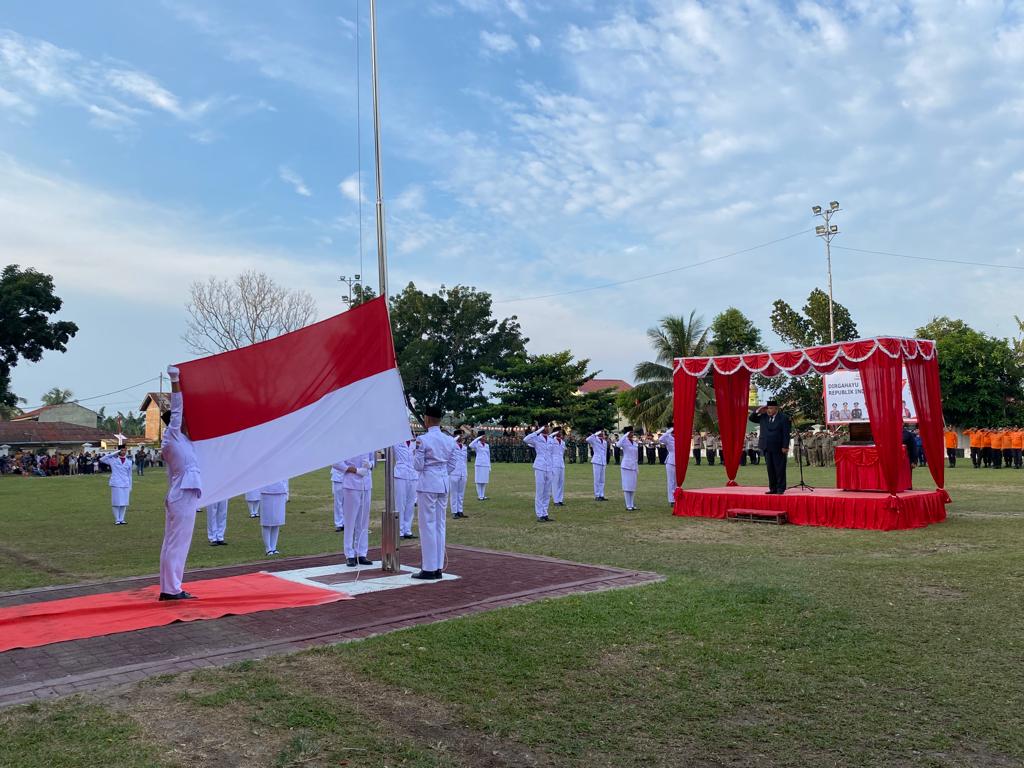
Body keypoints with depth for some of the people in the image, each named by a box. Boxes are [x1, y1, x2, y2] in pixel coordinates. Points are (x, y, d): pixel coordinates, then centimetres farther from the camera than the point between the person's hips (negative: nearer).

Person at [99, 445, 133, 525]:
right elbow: (101, 459, -4)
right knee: (116, 503, -1)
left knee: (124, 503, 5)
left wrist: (130, 487, 11)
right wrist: (113, 453, -4)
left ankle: (121, 519, 13)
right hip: (116, 484, -3)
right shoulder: (113, 460, 5)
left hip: (125, 485, 3)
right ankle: (117, 520, 6)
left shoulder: (129, 462, 11)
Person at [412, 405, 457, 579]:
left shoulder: (423, 440, -13)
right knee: (440, 525, 11)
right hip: (443, 484, 6)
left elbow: (418, 466, -10)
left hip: (427, 484, -6)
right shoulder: (449, 440, 5)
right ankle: (439, 568, 15)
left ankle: (429, 568, 4)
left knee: (427, 526, 0)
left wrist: (415, 454, 7)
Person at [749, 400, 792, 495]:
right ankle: (773, 488, 13)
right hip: (767, 448, 5)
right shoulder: (763, 417, 9)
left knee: (780, 469, 0)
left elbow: (786, 434, -10)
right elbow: (751, 418, 15)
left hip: (778, 449, -5)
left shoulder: (783, 418, -6)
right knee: (770, 469, 8)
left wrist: (785, 447, -16)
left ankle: (780, 489, 7)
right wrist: (758, 411, -1)